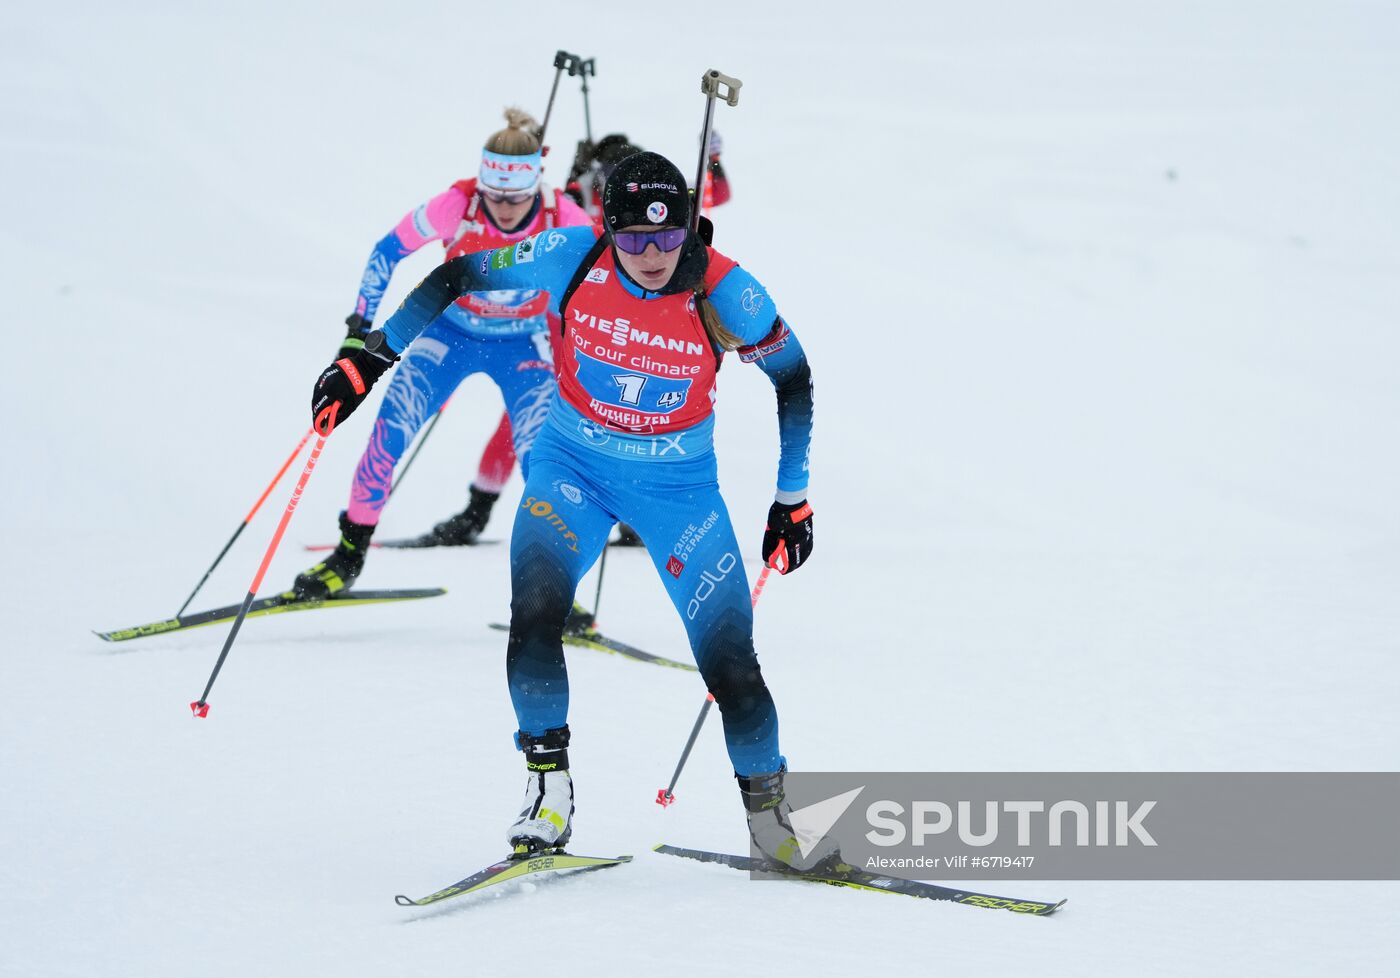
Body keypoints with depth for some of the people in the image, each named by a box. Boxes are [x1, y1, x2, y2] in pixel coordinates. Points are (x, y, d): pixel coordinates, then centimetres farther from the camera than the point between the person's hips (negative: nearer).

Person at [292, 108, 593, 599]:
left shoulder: (563, 221, -25)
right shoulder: (457, 206, -25)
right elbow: (387, 253, -11)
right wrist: (360, 330, -14)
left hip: (523, 345, 0)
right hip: (451, 332, 0)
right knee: (389, 432, -14)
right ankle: (350, 554, 2)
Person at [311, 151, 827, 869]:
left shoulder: (722, 291, -21)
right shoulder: (571, 258, -20)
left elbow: (792, 376, -4)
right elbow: (458, 278, -4)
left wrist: (793, 501, 0)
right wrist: (369, 359, -5)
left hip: (678, 483, -1)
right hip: (572, 465, 1)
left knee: (730, 660, -6)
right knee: (534, 612, -24)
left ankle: (769, 808, 15)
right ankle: (548, 785, -9)